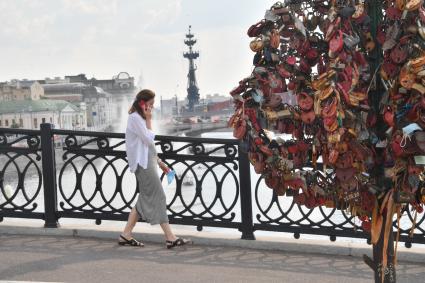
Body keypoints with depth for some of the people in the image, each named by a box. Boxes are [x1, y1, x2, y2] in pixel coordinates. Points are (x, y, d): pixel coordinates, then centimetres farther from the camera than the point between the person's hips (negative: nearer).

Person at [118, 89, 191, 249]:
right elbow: (149, 139, -17)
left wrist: (159, 162, 22)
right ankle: (170, 238, -7)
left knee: (146, 199, 9)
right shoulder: (135, 118, -12)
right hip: (143, 163, -10)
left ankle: (126, 235, 10)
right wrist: (149, 120, -9)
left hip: (147, 162, 10)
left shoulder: (140, 118, 19)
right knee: (158, 197, -9)